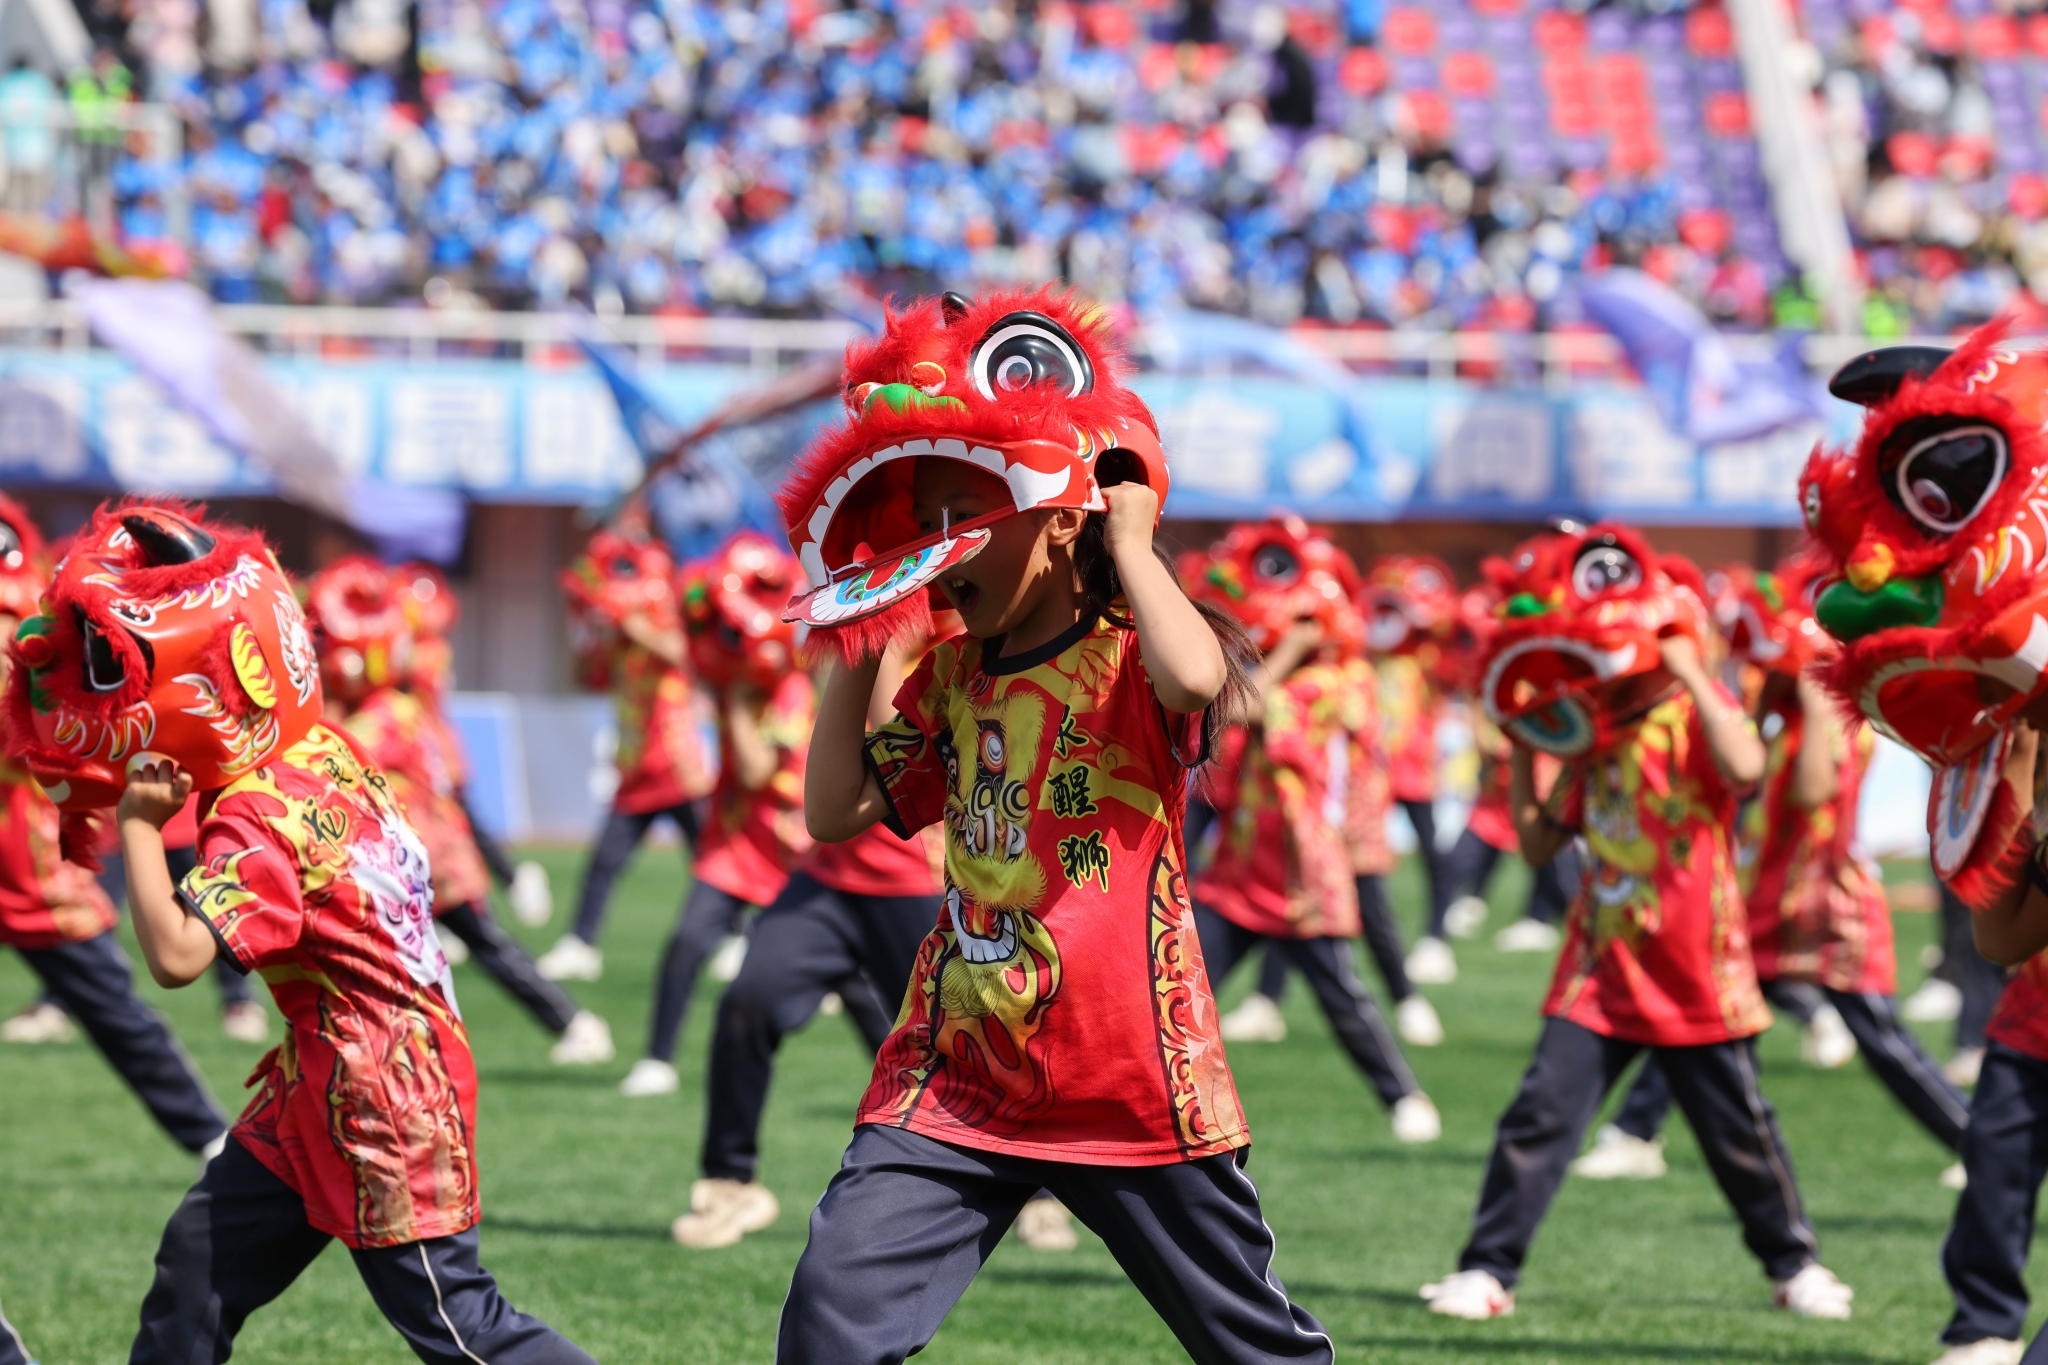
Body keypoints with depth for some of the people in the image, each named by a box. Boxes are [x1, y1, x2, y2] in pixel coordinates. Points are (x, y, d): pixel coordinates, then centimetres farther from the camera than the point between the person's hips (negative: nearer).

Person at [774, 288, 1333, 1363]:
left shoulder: (1131, 652, -9)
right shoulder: (951, 678, 10)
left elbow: (1197, 677, -33)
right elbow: (836, 811, 10)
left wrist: (1130, 538, -18)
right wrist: (859, 646, 6)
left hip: (1132, 1086, -5)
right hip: (957, 1076, 5)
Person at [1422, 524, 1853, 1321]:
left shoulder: (1697, 717, -10)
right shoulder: (1594, 739, 8)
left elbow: (1744, 768, -34)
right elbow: (1539, 844, 11)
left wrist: (1691, 673, -29)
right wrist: (1523, 751, 4)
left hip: (1696, 978, -4)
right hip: (1601, 974, 4)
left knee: (1738, 1131, 9)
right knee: (1540, 1116, -7)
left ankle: (1793, 1263, 27)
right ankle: (1488, 1270, -3)